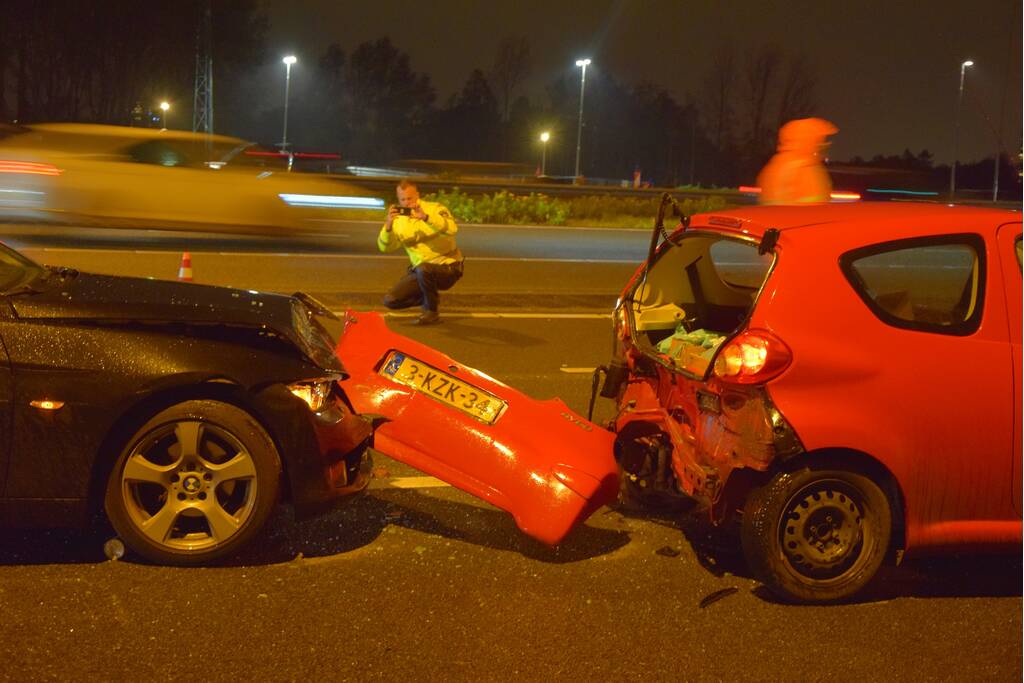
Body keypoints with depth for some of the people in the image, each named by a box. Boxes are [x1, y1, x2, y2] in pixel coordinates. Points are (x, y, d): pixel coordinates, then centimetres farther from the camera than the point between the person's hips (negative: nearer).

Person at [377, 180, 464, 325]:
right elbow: (385, 247, -8)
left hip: (447, 266, -5)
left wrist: (425, 217, -42)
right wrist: (388, 226, -27)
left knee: (423, 269, -38)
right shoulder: (399, 219, 1)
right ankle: (431, 298, 17)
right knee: (390, 301, -6)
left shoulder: (435, 209, -13)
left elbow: (452, 228, -32)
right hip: (419, 269, 6)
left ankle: (431, 312, -14)